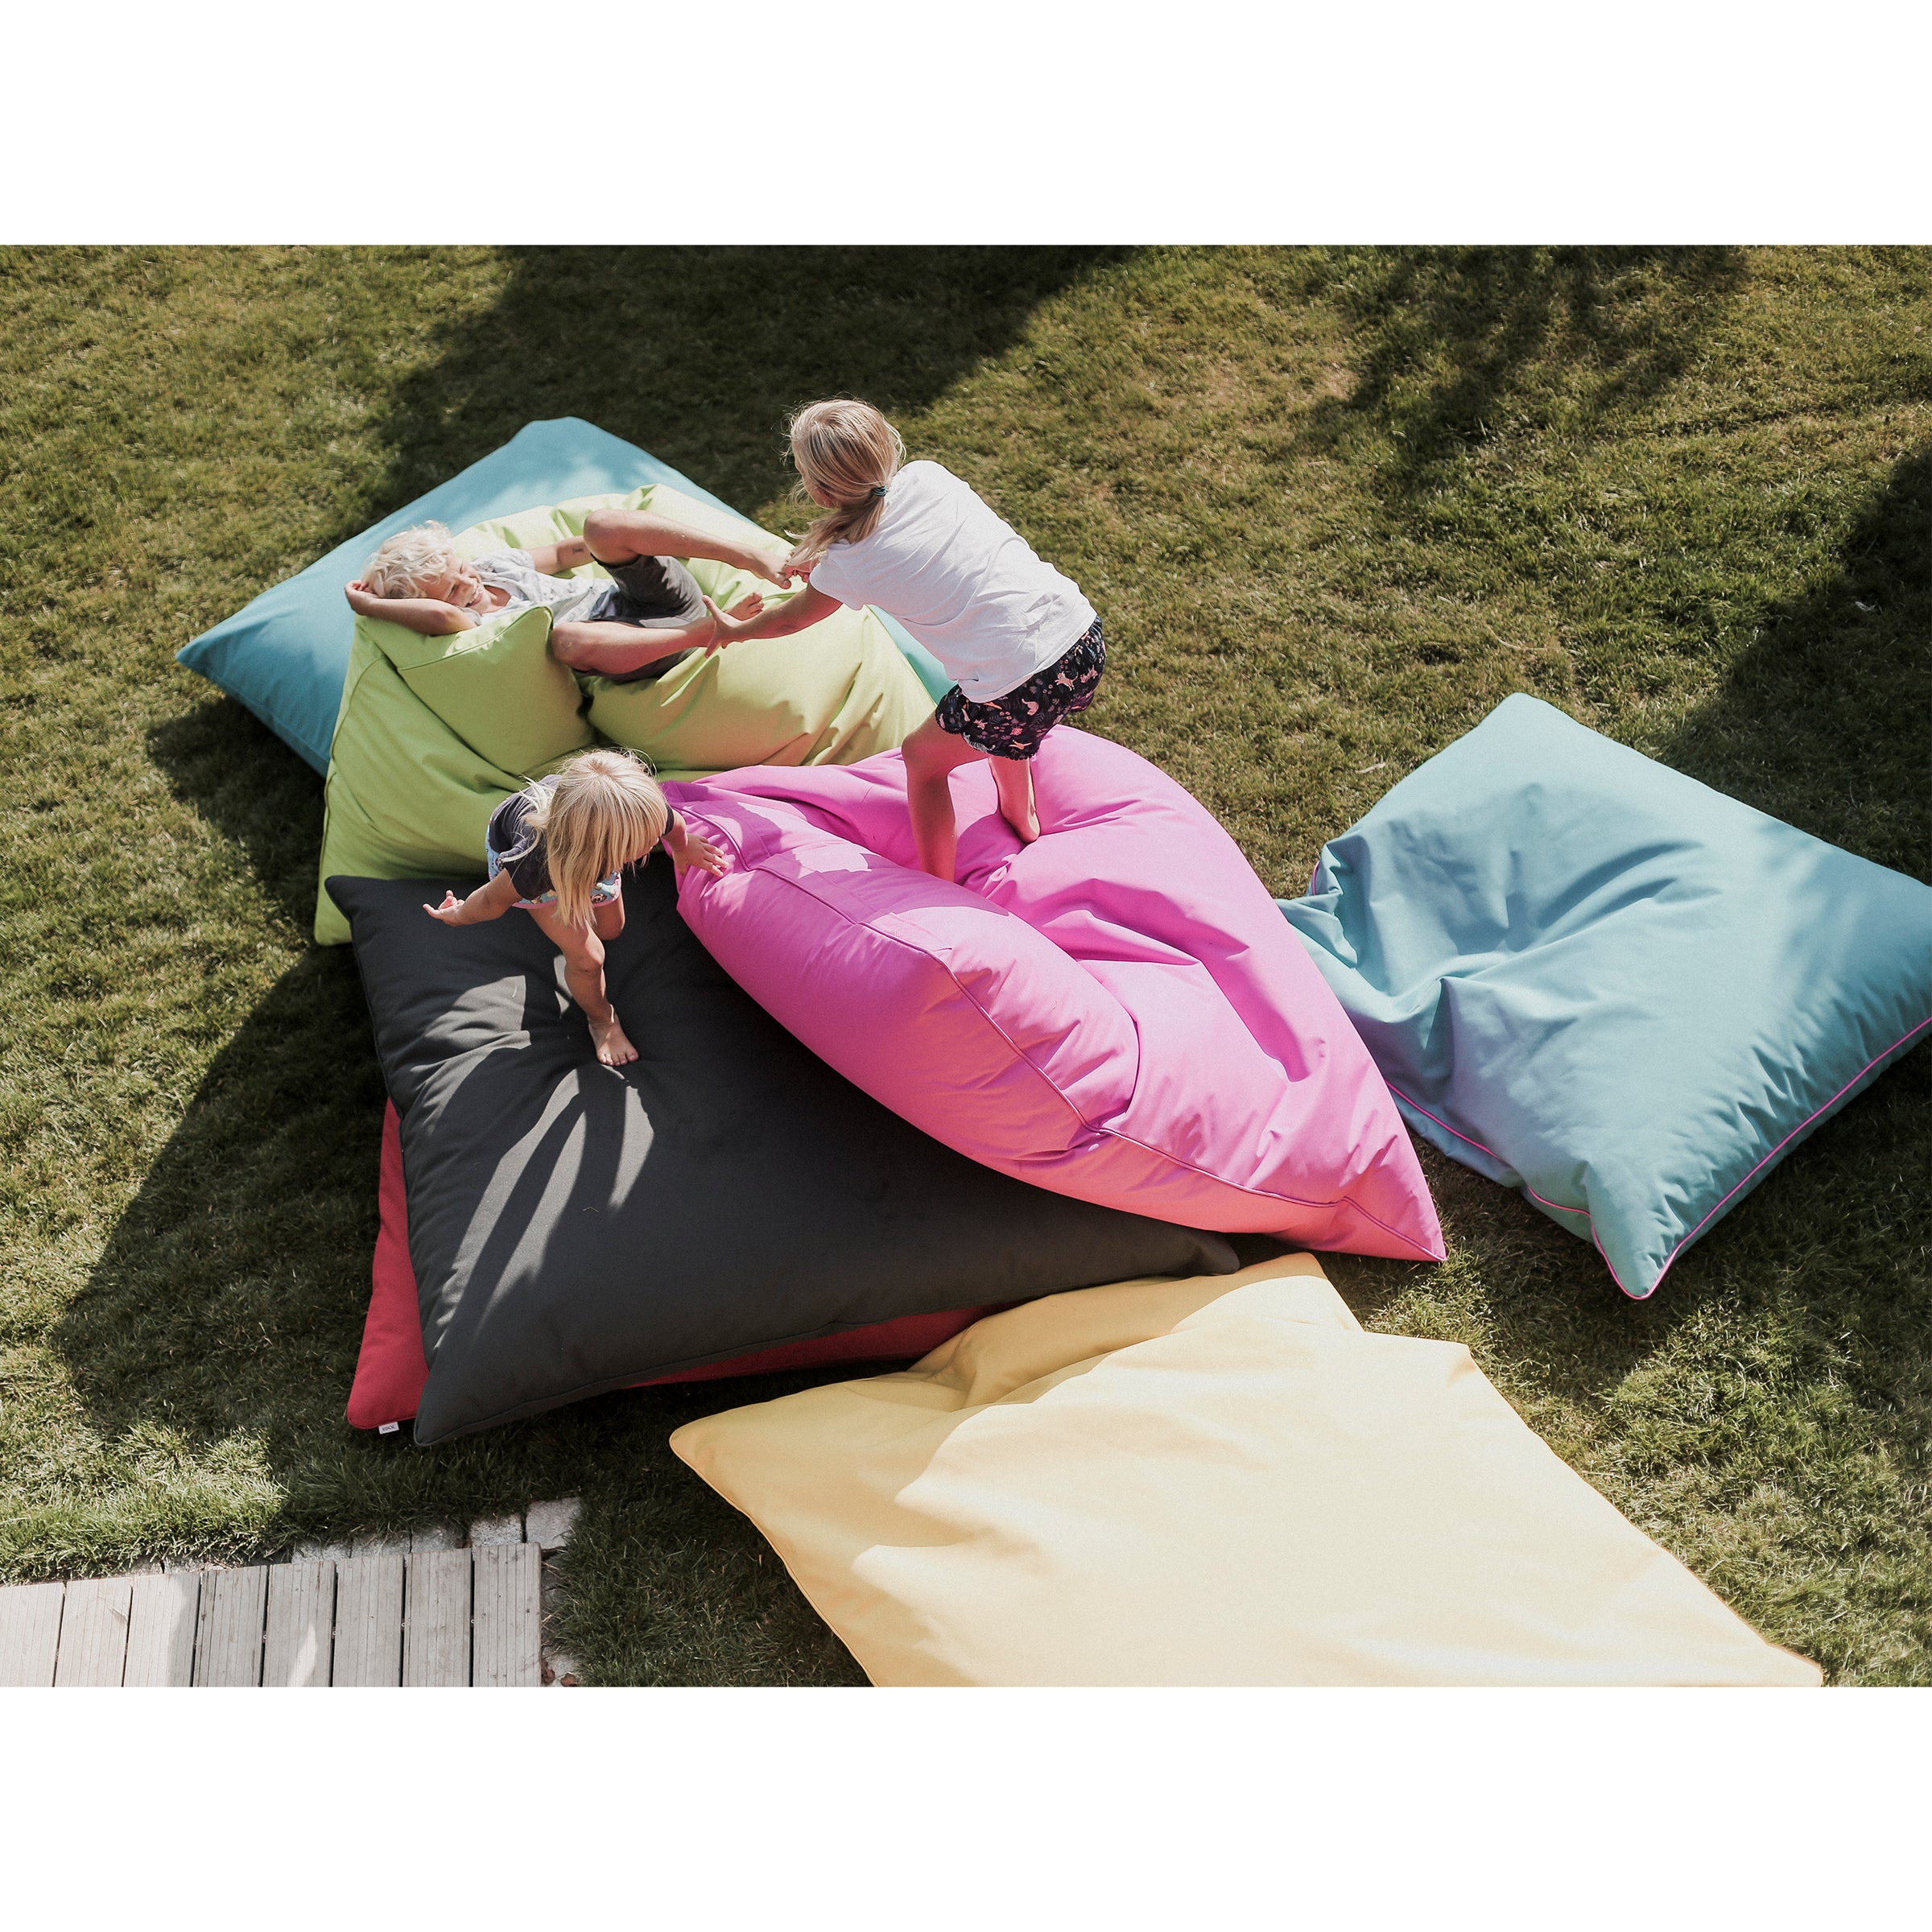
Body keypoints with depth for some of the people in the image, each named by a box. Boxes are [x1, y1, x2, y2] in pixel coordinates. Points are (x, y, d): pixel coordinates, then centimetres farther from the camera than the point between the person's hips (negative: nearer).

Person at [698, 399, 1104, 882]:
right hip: (1088, 640, 6)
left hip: (1023, 688, -6)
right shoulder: (928, 476, 6)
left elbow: (791, 619, 19)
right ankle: (1021, 820, 60)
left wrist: (733, 629, 38)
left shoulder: (846, 564, -5)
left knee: (922, 758, 21)